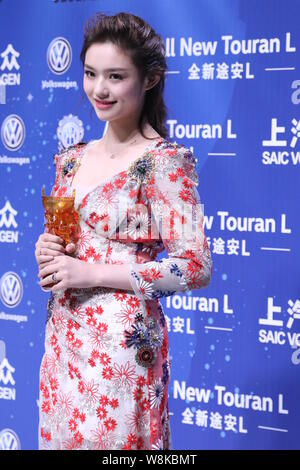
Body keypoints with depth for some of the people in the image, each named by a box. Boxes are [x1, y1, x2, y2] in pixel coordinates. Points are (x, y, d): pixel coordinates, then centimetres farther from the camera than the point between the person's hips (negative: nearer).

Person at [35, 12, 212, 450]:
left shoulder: (165, 161, -11)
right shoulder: (72, 159, 10)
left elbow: (196, 267, -16)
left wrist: (91, 272, -17)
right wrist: (47, 253, -2)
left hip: (122, 342, -7)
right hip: (63, 336, 7)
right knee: (61, 437, 14)